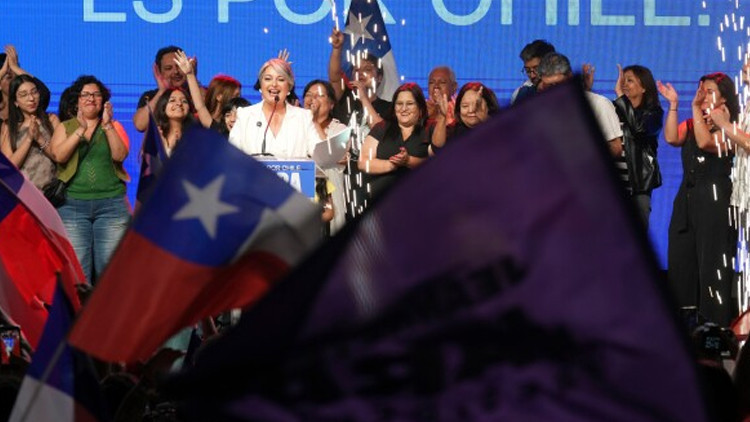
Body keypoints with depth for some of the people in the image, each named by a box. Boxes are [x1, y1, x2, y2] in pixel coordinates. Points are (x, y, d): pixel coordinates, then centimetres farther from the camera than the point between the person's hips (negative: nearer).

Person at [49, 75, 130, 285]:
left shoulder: (114, 127, 12)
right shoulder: (65, 128, 11)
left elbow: (120, 155, -4)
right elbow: (58, 155, -6)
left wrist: (107, 125, -12)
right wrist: (81, 130, -13)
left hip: (111, 203, 0)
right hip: (72, 203, 0)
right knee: (76, 268, -6)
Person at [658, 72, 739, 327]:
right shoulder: (692, 124, 16)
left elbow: (705, 142, -20)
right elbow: (671, 138, -1)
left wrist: (696, 107, -21)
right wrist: (673, 105, -4)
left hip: (715, 199, -7)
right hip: (687, 198, 7)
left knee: (712, 266, -8)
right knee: (681, 262, 6)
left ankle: (717, 323, -6)